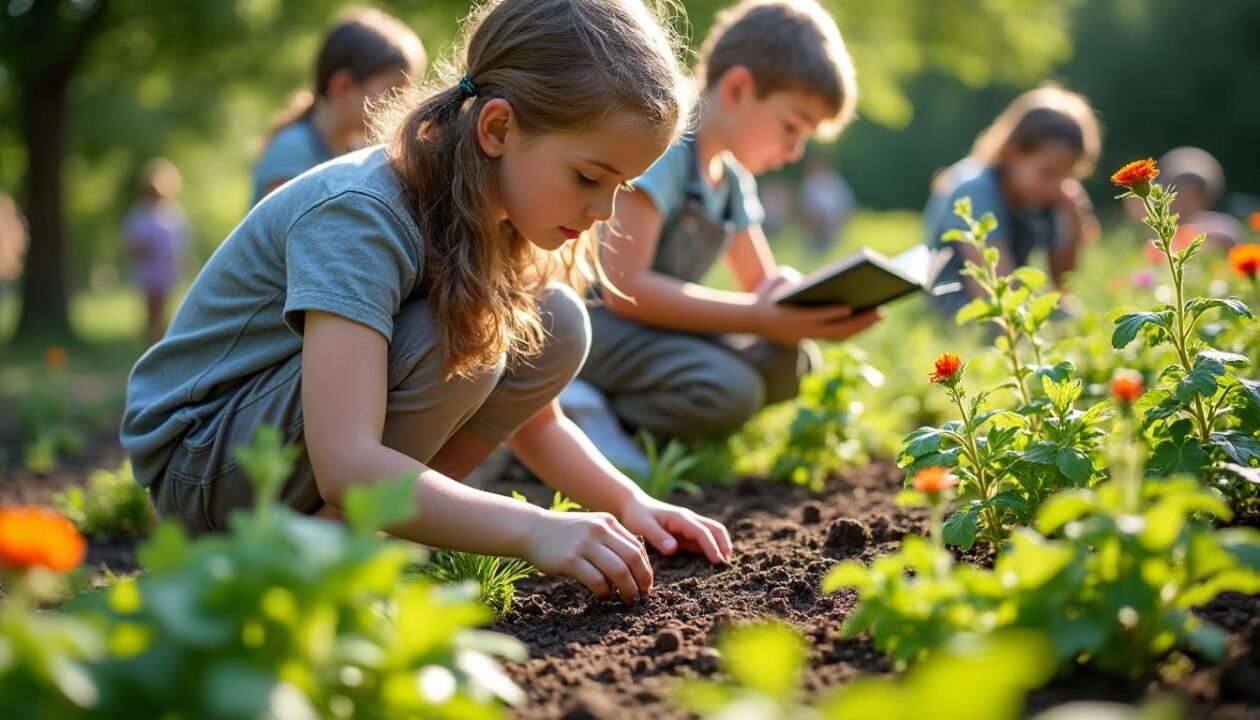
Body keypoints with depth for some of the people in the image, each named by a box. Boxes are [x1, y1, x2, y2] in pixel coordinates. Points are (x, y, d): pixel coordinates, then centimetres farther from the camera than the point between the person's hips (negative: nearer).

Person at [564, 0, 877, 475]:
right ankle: (580, 410, -11)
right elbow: (624, 285, -26)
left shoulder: (733, 180, 11)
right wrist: (758, 317, -25)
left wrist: (819, 307, -5)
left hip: (651, 323, 10)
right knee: (728, 389, -28)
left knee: (789, 362, -4)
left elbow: (761, 282, 20)